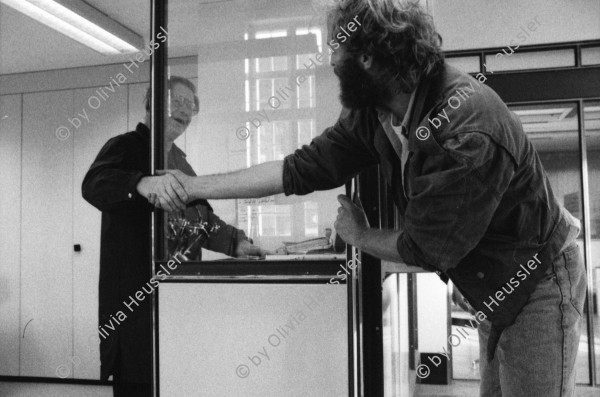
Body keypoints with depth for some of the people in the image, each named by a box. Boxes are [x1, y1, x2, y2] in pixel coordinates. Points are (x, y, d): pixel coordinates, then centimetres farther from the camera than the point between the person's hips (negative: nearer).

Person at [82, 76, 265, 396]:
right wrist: (142, 183, -46)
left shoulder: (177, 158, 19)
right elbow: (94, 183, -26)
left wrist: (235, 242, 6)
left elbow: (201, 215, 22)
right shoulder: (126, 147, -5)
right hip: (137, 296, -7)